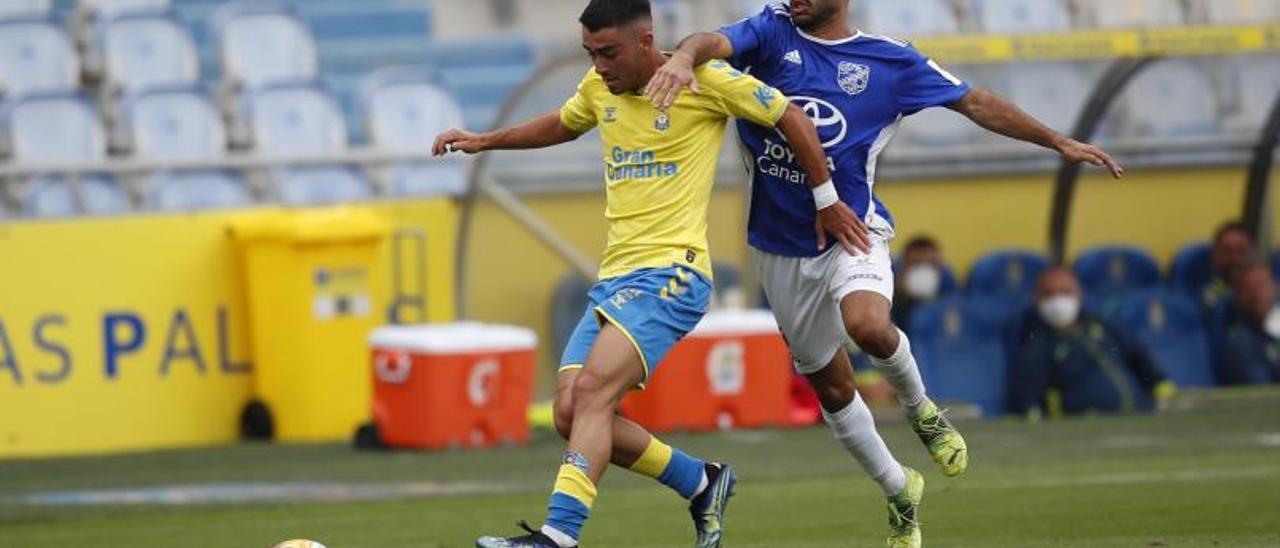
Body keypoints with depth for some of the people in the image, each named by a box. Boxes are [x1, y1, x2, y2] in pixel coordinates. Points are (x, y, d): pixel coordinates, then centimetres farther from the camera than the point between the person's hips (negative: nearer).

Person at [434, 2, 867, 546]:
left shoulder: (702, 81, -7)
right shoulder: (599, 89, 13)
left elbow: (792, 119, 1)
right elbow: (563, 124, 37)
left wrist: (827, 202, 7)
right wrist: (485, 141, 28)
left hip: (671, 272, -8)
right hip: (613, 277, 8)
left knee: (592, 392, -25)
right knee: (570, 414, -4)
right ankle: (703, 484, 13)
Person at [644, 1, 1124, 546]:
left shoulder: (890, 60, 0)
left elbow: (975, 103, 7)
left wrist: (1058, 142, 5)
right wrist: (684, 56, -45)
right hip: (780, 249, 3)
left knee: (868, 324, -33)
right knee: (829, 385, 10)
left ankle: (920, 408, -2)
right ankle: (899, 491, 31)